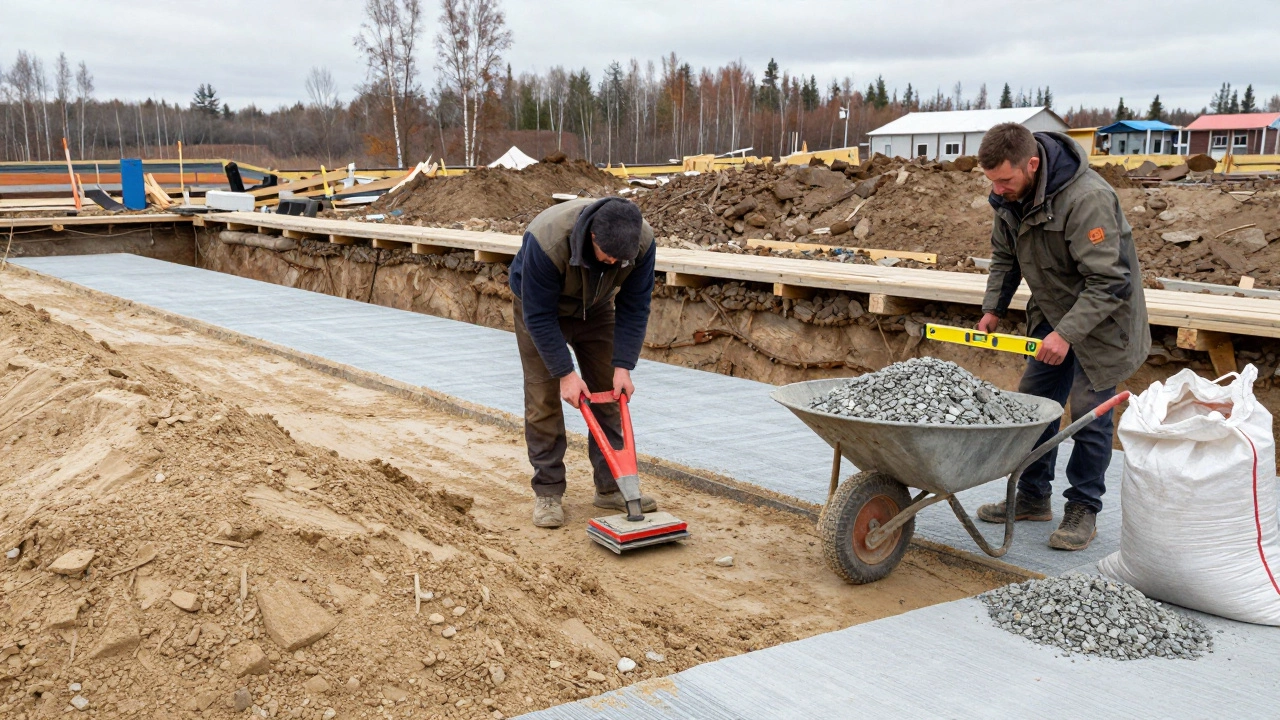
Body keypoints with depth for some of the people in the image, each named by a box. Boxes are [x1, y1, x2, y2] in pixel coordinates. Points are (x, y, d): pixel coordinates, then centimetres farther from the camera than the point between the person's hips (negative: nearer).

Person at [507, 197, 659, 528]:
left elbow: (633, 308, -19)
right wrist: (566, 373, -31)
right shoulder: (548, 240, -42)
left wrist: (623, 366, -23)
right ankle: (547, 492, 2)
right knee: (543, 400, -7)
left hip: (596, 308, 4)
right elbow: (539, 315, -32)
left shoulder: (643, 241, -30)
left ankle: (611, 486, 10)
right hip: (539, 306, -4)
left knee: (609, 395, 1)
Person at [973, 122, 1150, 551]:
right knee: (1034, 403, 9)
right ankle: (1033, 498, 21)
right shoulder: (1011, 195, -7)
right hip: (1051, 314, 7)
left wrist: (1068, 333, -36)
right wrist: (993, 309, -2)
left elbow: (1108, 283, -31)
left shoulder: (1087, 199, -32)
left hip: (1101, 318, -7)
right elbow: (1005, 257, 8)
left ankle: (1083, 511, 9)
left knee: (1089, 412, -4)